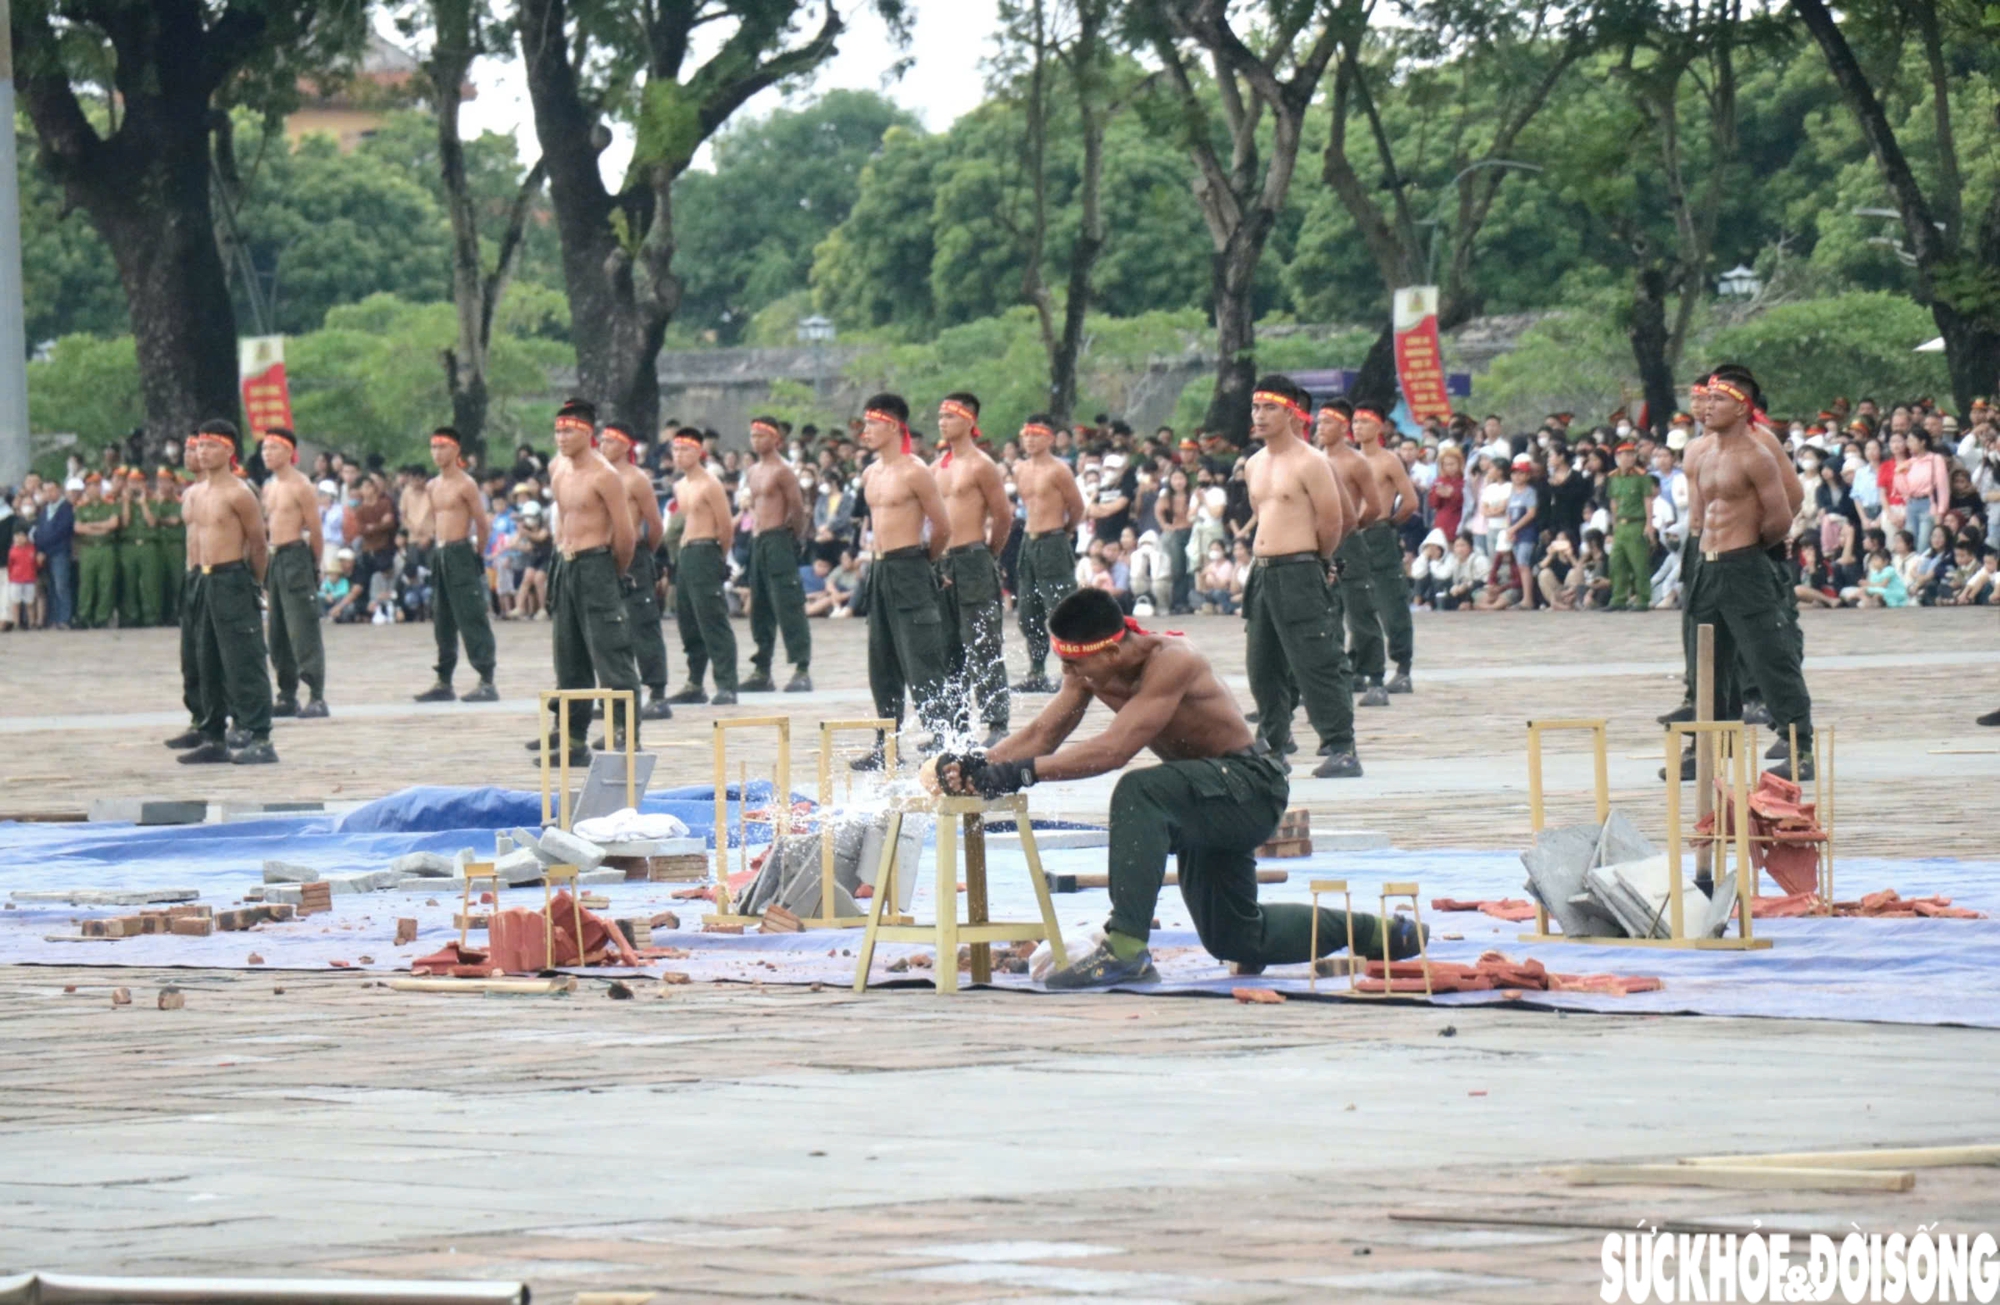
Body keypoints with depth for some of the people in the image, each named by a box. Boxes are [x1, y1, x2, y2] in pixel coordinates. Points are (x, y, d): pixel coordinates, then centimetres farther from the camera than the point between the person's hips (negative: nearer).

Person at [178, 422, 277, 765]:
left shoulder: (237, 494, -11)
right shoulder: (194, 495, 12)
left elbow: (258, 544, -6)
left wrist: (252, 582, 0)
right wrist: (199, 576, 16)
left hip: (232, 582, -8)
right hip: (204, 582, 8)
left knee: (244, 664, -9)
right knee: (207, 665, 12)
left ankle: (258, 739, -10)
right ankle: (213, 738, 18)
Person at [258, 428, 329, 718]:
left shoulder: (301, 487, -10)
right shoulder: (269, 486, 14)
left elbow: (315, 531, -10)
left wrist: (314, 566, -7)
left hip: (295, 556, -9)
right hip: (274, 558, 9)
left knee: (304, 631, -11)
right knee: (278, 633, 11)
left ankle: (317, 697, -12)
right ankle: (287, 697, 17)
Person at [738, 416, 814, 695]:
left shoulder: (782, 471, -10)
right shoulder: (754, 471, 16)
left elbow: (798, 509, -11)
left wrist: (795, 537, -4)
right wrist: (758, 530, 15)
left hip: (778, 540, -9)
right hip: (759, 542, 9)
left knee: (788, 606, -12)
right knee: (760, 609, 11)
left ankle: (802, 669, -15)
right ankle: (762, 670, 16)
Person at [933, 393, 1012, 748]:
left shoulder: (981, 466, -8)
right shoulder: (938, 467, 15)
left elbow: (1004, 516, -7)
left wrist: (987, 555, 3)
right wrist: (938, 559, 15)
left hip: (973, 561, -8)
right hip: (944, 565, 8)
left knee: (984, 650, -9)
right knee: (949, 650, 9)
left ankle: (997, 725, -8)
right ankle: (957, 724, 14)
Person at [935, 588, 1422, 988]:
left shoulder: (1170, 662, -30)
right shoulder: (1090, 669, -6)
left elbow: (1113, 751, -39)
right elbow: (1042, 736, -5)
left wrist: (1021, 772, -44)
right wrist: (977, 766, -23)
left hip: (1251, 785, -10)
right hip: (1208, 796, 10)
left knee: (1139, 793, -37)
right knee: (1234, 940, 20)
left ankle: (1127, 948, -37)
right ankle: (1378, 933, 39)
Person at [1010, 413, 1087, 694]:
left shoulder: (1058, 470, -12)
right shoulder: (1020, 470, 10)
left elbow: (1077, 507, -5)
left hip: (1053, 544, -8)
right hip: (1029, 543, 8)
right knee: (1027, 614, 10)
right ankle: (1036, 674, 18)